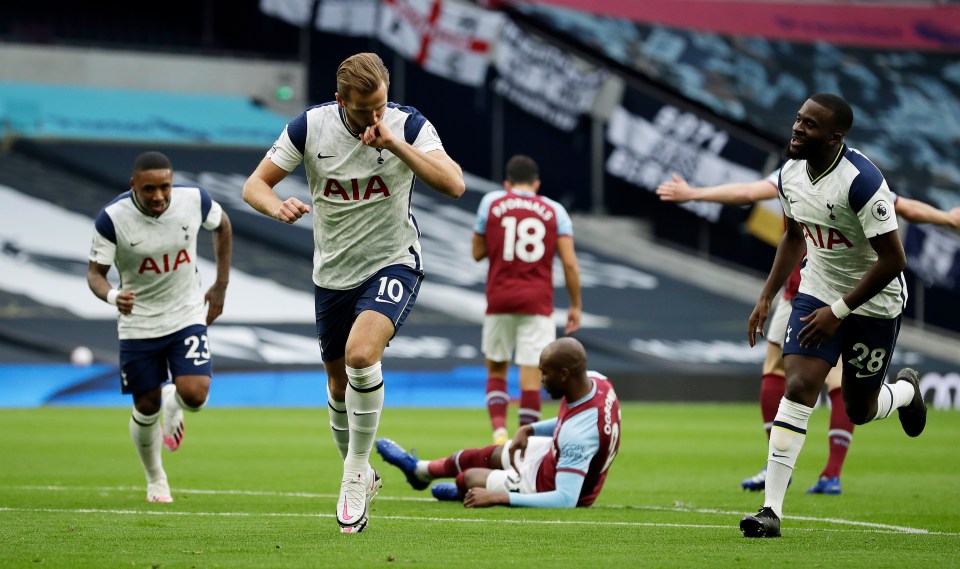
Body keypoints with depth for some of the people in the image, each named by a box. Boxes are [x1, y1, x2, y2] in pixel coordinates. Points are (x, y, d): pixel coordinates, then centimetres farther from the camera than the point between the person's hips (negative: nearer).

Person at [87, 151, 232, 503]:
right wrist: (113, 295, -38)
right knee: (146, 408, 5)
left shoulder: (194, 200, -14)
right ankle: (155, 481, 32)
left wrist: (221, 286, 8)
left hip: (188, 316, 1)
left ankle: (174, 403, 23)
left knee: (194, 395, -17)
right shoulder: (112, 218, -20)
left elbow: (221, 226, 8)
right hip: (138, 324, -1)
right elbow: (95, 272, -14)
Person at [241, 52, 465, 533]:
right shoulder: (310, 126, -10)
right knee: (338, 384, 12)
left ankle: (356, 471, -11)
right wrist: (277, 206, -28)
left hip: (392, 263, -4)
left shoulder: (408, 125, -15)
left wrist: (393, 143, -35)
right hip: (333, 272, 4)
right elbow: (254, 185, -5)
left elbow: (453, 184, -28)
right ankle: (360, 478, 36)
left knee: (361, 354, -28)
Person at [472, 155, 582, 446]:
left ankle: (499, 428, -7)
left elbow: (478, 253, 11)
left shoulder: (491, 202, 4)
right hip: (538, 302, 0)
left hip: (499, 299, 0)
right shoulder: (554, 210, 5)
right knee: (531, 376, -1)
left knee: (496, 370, 13)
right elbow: (570, 263, -1)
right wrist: (575, 305, 6)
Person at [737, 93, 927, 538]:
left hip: (873, 302, -5)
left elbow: (892, 259, -24)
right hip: (817, 292, 5)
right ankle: (771, 509, -16)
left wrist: (839, 310, -23)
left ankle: (906, 391, 47)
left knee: (860, 410, 9)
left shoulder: (861, 181, -27)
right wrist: (766, 297, 8)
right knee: (798, 387, -14)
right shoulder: (790, 174, -4)